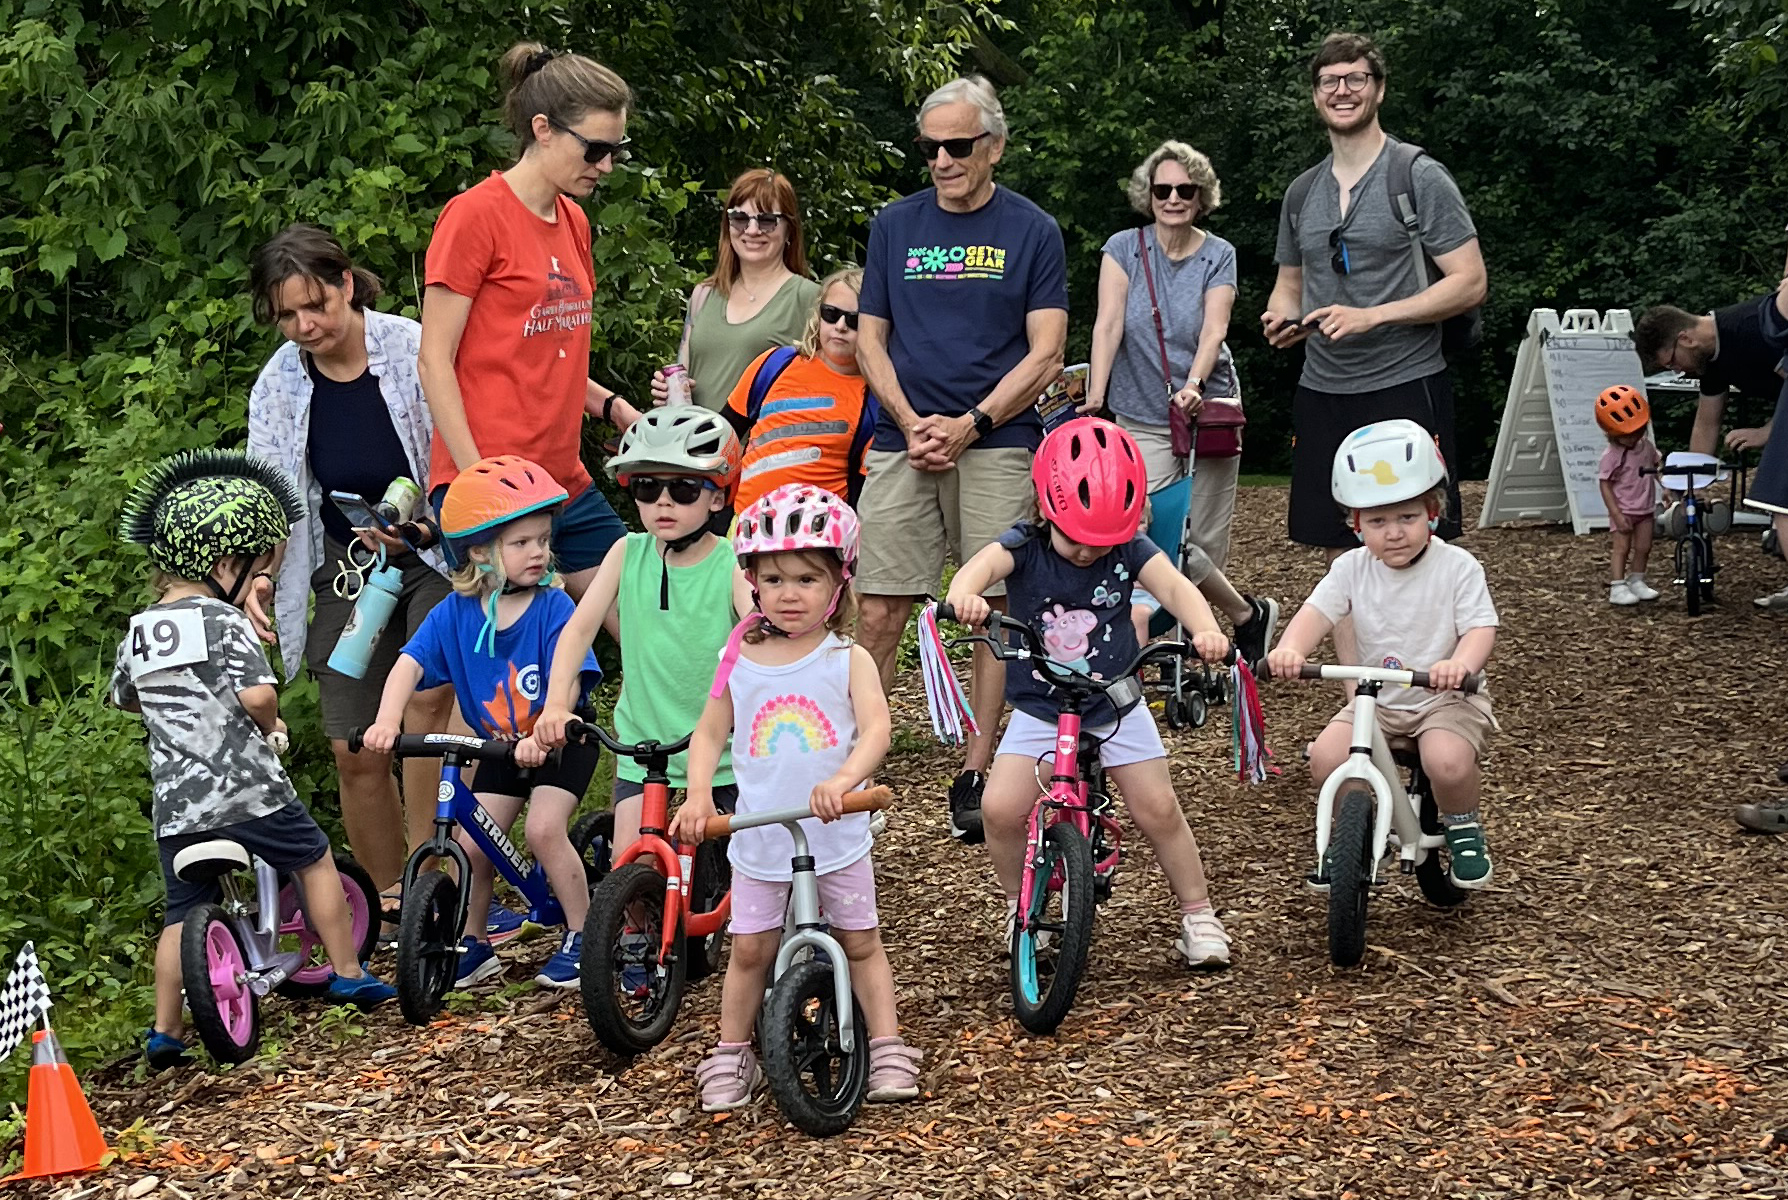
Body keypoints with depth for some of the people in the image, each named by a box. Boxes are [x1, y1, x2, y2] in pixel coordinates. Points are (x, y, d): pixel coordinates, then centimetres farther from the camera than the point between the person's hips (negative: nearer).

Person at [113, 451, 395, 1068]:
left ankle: (165, 1031, 11)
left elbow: (122, 696, 27)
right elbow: (257, 694, -22)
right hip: (246, 790, -5)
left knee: (183, 911, 13)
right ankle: (348, 974, 20)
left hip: (175, 805, 5)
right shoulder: (225, 622, -10)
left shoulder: (139, 631, 10)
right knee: (314, 859, 16)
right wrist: (270, 725, -1)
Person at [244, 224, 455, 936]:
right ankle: (392, 904, 15)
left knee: (426, 691, -29)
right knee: (354, 750, -1)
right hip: (345, 568, 4)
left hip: (434, 553, -3)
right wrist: (258, 577, -17)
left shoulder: (414, 349, -14)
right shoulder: (279, 384, -3)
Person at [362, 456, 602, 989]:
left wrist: (542, 735, -45)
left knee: (544, 828, -21)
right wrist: (386, 721, -35)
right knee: (471, 842, -3)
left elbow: (568, 678, -29)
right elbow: (410, 664, -18)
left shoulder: (554, 607, -19)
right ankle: (473, 945, 17)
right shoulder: (455, 613, -11)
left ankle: (582, 934, -3)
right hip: (497, 746, 4)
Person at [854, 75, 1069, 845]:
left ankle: (976, 776, 6)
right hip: (906, 443, 2)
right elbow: (871, 339, 12)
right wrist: (913, 423, -4)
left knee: (1000, 610, -3)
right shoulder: (894, 226, 12)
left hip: (997, 442, -2)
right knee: (880, 614, -5)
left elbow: (1044, 354, -1)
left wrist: (969, 425, -11)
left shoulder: (1031, 231, 4)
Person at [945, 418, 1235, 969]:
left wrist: (1205, 629, -46)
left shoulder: (1130, 550, -9)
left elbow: (1174, 586, -24)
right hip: (1039, 711, 0)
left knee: (1158, 809, -4)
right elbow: (982, 565, -32)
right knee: (1001, 809, -14)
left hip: (1117, 706, 1)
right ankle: (1019, 905, 11)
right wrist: (965, 595, -57)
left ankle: (1197, 914, 15)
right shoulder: (1025, 546, -12)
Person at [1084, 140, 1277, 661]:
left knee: (1203, 544, -2)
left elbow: (1213, 330, -9)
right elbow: (1108, 325, -8)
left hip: (1206, 411, 0)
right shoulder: (1124, 248, 1)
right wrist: (1094, 399, -18)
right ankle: (1248, 615, 7)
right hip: (1142, 419, 0)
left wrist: (1193, 384, -28)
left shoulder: (1218, 256, 3)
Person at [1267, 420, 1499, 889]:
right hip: (1375, 700, 3)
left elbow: (1481, 629, -16)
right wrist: (1290, 649, -34)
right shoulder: (1353, 568, -1)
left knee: (1448, 762, -33)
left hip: (1445, 697, -3)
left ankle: (1463, 829, 2)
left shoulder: (1457, 567, -10)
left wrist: (1461, 663, -40)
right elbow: (1317, 612, -11)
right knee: (1326, 756, -21)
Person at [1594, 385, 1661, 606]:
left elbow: (1656, 468, 18)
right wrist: (1617, 515, -21)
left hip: (1645, 510, 6)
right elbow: (1606, 486, -17)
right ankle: (1617, 588, -4)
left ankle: (1636, 582, 24)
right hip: (1623, 511, -6)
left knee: (1643, 547, 10)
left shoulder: (1646, 446, 1)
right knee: (1622, 548, -6)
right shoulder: (1612, 456, -18)